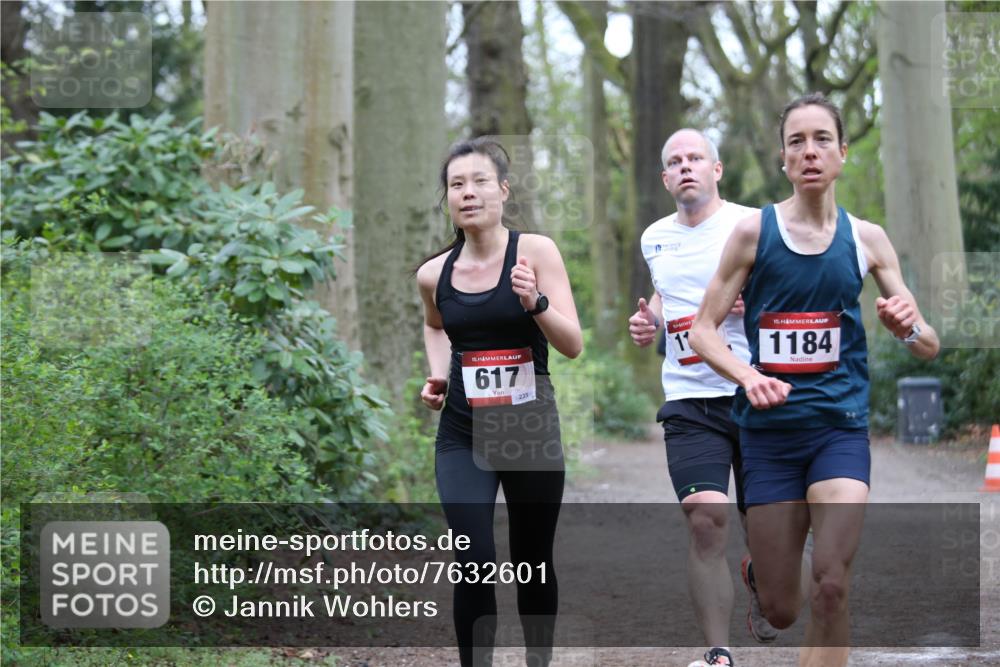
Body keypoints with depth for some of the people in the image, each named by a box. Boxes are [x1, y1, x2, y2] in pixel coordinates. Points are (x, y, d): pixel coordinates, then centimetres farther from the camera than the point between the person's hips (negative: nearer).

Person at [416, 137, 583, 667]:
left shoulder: (535, 251, -8)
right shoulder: (434, 274, 1)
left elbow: (572, 345, -12)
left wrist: (535, 301, -28)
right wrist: (438, 374, 8)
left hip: (532, 431, -1)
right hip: (462, 438, 1)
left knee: (533, 564, 12)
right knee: (475, 562, -15)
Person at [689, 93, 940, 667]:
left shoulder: (866, 238, 3)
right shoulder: (754, 231, -2)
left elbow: (930, 347, 7)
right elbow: (703, 330, 1)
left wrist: (910, 328, -18)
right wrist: (747, 376, -19)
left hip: (841, 425, 0)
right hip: (769, 427, 0)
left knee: (831, 586, -19)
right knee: (780, 611, 6)